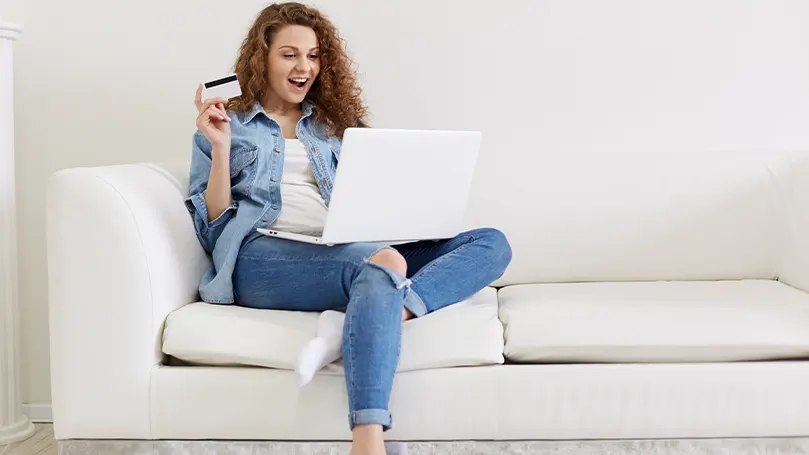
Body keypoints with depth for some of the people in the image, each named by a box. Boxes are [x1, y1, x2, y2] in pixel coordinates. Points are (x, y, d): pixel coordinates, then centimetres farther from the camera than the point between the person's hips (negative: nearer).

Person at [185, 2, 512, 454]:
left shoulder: (337, 125, 26)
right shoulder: (226, 127, 16)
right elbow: (214, 230, 8)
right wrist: (221, 149, -4)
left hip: (347, 252, 5)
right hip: (262, 256, -5)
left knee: (492, 242, -15)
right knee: (383, 261, -37)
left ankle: (355, 325, -38)